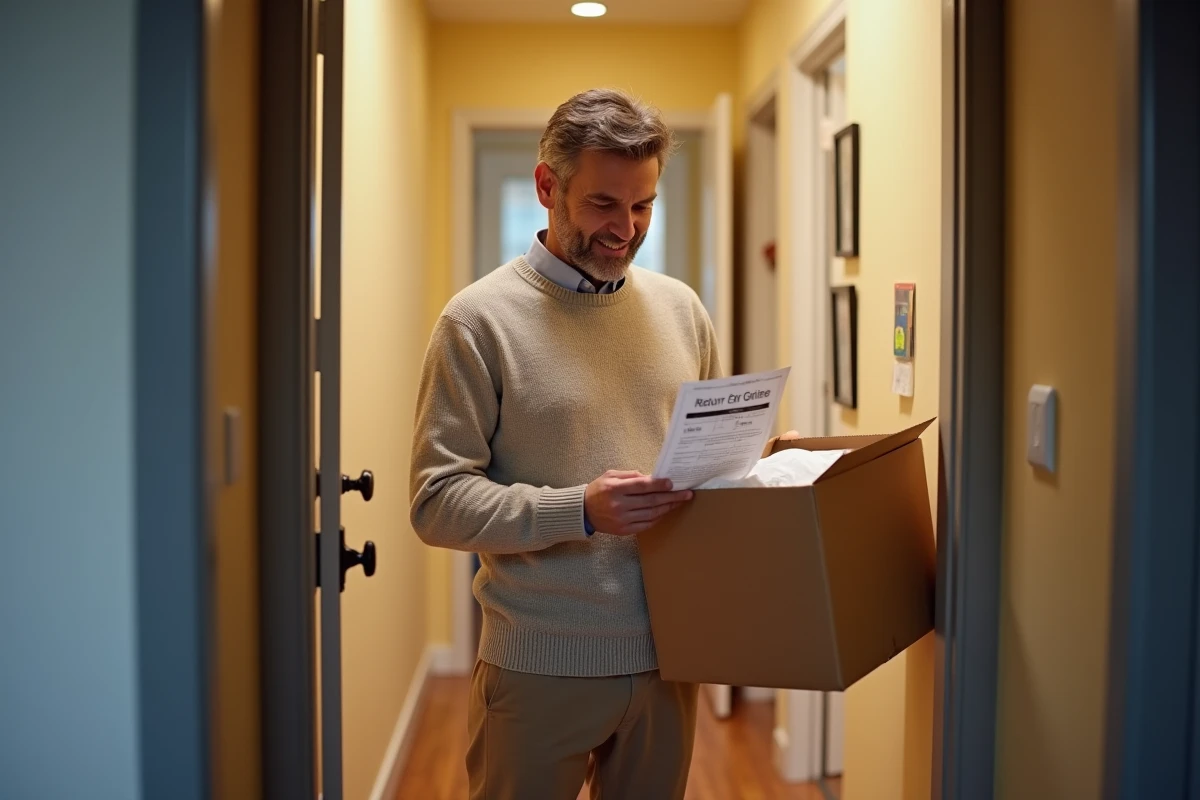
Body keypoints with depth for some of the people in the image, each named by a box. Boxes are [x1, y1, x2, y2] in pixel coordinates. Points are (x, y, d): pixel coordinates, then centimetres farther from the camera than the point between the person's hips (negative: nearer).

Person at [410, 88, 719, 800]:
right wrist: (580, 510, -25)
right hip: (540, 665, -4)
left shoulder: (679, 308, 7)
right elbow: (437, 502, -13)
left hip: (667, 655, 5)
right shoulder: (481, 320, -8)